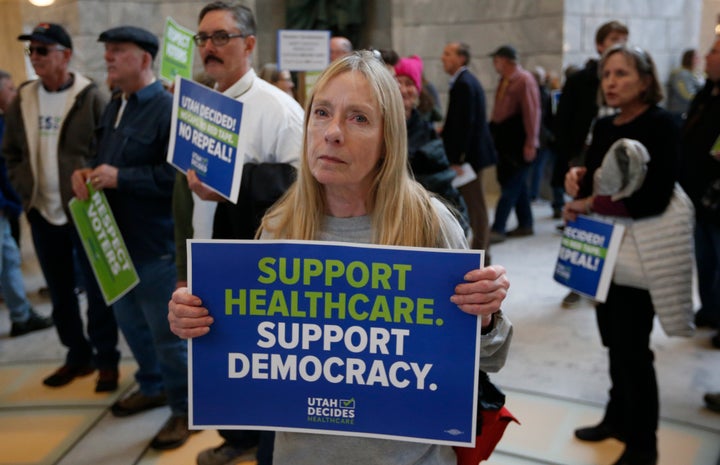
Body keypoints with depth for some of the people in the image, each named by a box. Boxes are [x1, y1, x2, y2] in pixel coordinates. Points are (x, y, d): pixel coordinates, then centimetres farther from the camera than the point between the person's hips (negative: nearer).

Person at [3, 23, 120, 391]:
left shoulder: (91, 98, -8)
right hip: (42, 213, 6)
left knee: (95, 288, 3)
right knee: (60, 291, 14)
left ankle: (107, 359, 16)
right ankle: (78, 355, 29)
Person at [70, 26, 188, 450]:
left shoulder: (169, 109, -17)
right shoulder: (114, 107, 12)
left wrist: (121, 178, -24)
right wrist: (87, 173, -1)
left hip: (156, 244, -9)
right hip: (118, 238, 9)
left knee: (167, 333, 3)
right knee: (130, 322, 22)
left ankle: (185, 408, 21)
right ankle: (153, 387, 43)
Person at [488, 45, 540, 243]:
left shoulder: (524, 80, -12)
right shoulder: (505, 81, 14)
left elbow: (531, 112, -17)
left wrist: (530, 143, -19)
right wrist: (493, 130, 15)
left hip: (518, 142, -9)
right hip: (505, 141, 9)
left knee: (511, 185, -7)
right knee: (517, 183, 13)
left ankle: (498, 229, -7)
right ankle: (525, 224, 22)